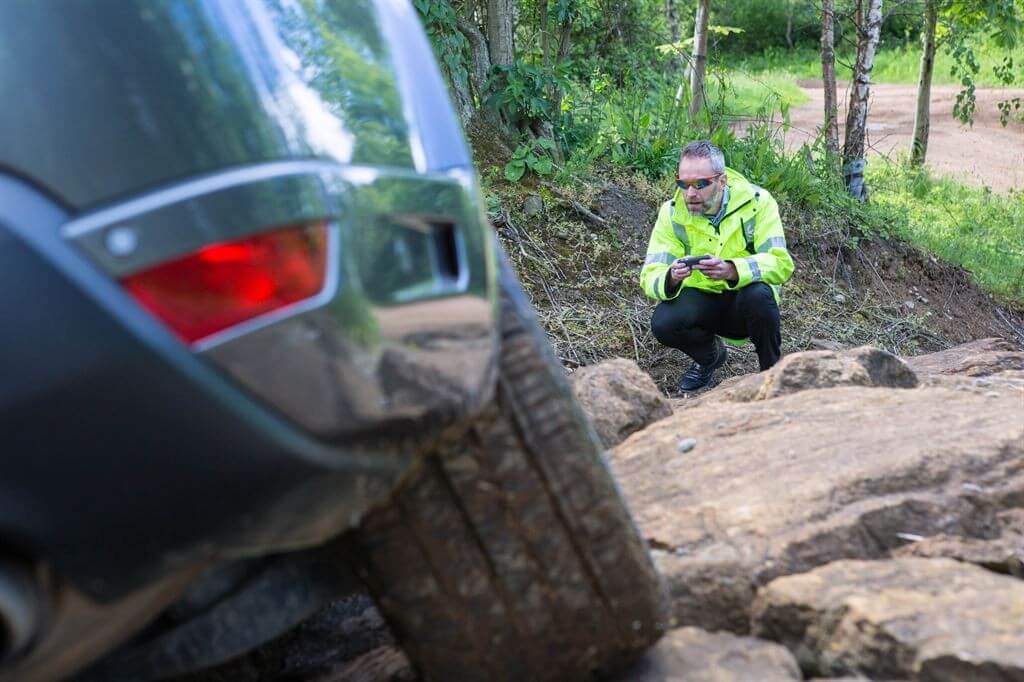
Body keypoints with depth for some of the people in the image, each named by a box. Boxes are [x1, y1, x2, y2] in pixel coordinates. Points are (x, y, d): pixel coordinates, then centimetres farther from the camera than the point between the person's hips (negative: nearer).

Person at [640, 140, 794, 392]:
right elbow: (650, 276, -17)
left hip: (745, 299, -2)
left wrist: (731, 270, -46)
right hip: (701, 300, 2)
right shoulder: (672, 212, -12)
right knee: (663, 323, -28)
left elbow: (781, 263, -27)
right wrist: (671, 278, -42)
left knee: (758, 294, -36)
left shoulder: (757, 202, -17)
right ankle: (710, 355, 8)